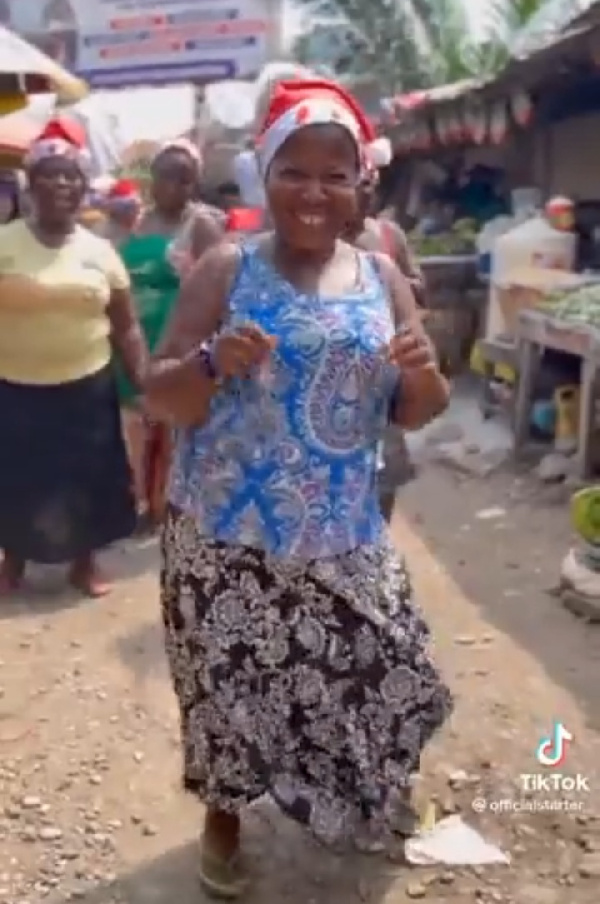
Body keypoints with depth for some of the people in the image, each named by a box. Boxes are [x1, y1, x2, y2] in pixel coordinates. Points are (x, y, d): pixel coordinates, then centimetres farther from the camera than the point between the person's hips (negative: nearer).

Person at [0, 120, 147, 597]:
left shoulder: (100, 250, 2)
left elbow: (126, 327, 6)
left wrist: (145, 383, -2)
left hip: (87, 389, 2)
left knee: (87, 478, 11)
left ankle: (85, 562, 32)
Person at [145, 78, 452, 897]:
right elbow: (158, 400, -6)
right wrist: (212, 362, -27)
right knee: (233, 682, 5)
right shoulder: (226, 270, -6)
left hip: (342, 537, 3)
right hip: (226, 537, -2)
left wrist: (425, 376, -16)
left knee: (384, 675, 11)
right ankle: (224, 815, 37)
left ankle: (373, 797, 45)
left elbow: (415, 416, 7)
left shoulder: (383, 278, 3)